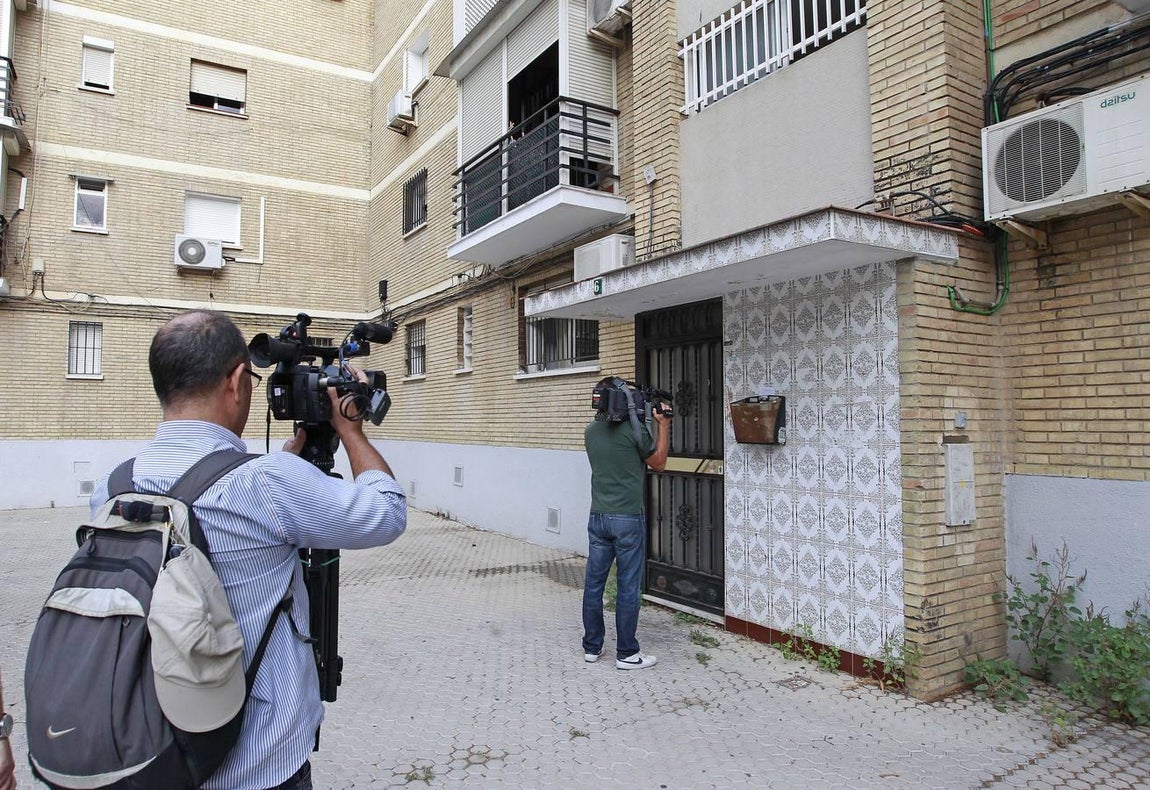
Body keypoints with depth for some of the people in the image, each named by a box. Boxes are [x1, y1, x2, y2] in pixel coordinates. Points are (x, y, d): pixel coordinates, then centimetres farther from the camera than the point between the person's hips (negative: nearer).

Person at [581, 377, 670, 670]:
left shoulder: (590, 431, 6)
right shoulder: (634, 428, -12)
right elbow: (658, 463, 2)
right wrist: (663, 425, 10)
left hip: (598, 517, 6)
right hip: (628, 519, -6)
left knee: (593, 584, 11)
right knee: (627, 588, 3)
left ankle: (592, 647, 21)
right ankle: (626, 653, 11)